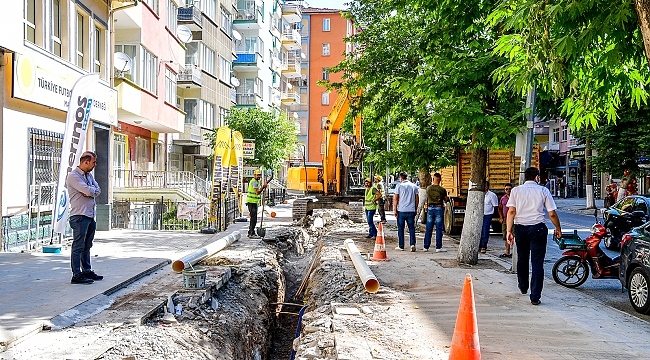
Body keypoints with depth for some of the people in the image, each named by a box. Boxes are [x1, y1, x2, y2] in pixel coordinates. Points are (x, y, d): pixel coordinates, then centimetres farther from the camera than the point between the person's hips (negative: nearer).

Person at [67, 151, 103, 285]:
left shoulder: (89, 175, 17)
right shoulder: (73, 176, -12)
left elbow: (97, 190, 9)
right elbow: (88, 191, -21)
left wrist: (90, 191, -11)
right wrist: (92, 189, 1)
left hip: (90, 215, 9)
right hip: (79, 216, -9)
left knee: (87, 246, 15)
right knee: (78, 246, -6)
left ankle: (87, 271, 24)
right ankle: (76, 276, -3)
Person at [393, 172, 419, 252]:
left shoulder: (399, 186, -3)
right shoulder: (414, 186, 6)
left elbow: (396, 199, -5)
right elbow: (417, 199, 9)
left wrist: (395, 210, 0)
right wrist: (415, 209, 17)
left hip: (401, 210, -2)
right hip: (411, 210, 2)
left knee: (400, 228, 6)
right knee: (411, 228, 7)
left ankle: (401, 246, 9)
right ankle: (412, 244, -7)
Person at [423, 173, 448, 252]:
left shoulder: (428, 188, -1)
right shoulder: (442, 189, -8)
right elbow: (446, 199, 4)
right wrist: (447, 198, 25)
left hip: (430, 208, 3)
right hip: (439, 209, -3)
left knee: (429, 229, 8)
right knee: (439, 229, 1)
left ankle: (426, 247, 11)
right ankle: (438, 247, 2)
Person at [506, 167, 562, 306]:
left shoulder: (516, 190, 4)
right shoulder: (543, 191, 1)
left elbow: (511, 211, -6)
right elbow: (552, 213, -1)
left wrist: (509, 231, -6)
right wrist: (558, 229, 13)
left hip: (520, 228, 2)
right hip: (537, 228, -2)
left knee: (522, 259, 20)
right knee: (537, 262, -1)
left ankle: (523, 287, 40)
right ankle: (535, 297, -5)